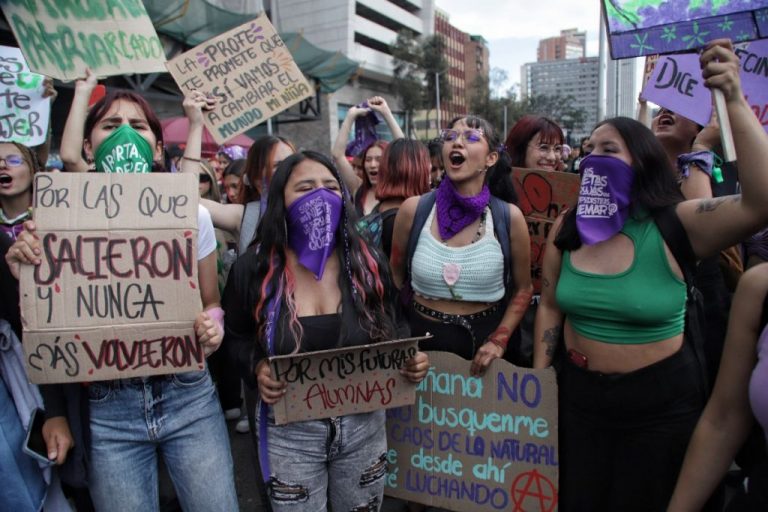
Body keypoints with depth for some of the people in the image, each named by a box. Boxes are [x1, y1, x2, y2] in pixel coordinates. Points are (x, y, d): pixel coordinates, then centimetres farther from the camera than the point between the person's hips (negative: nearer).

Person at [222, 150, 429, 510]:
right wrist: (258, 369, -19)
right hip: (290, 432, -2)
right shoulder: (254, 269, -10)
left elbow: (390, 331, 6)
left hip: (364, 425, 2)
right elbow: (237, 340, 1)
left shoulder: (367, 262, -5)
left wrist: (410, 359, -13)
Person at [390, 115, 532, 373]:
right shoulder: (413, 210, -9)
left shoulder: (509, 217, -9)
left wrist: (499, 341, -9)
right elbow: (396, 278, 4)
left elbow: (523, 289, 2)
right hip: (425, 340, 0)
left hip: (485, 339, 0)